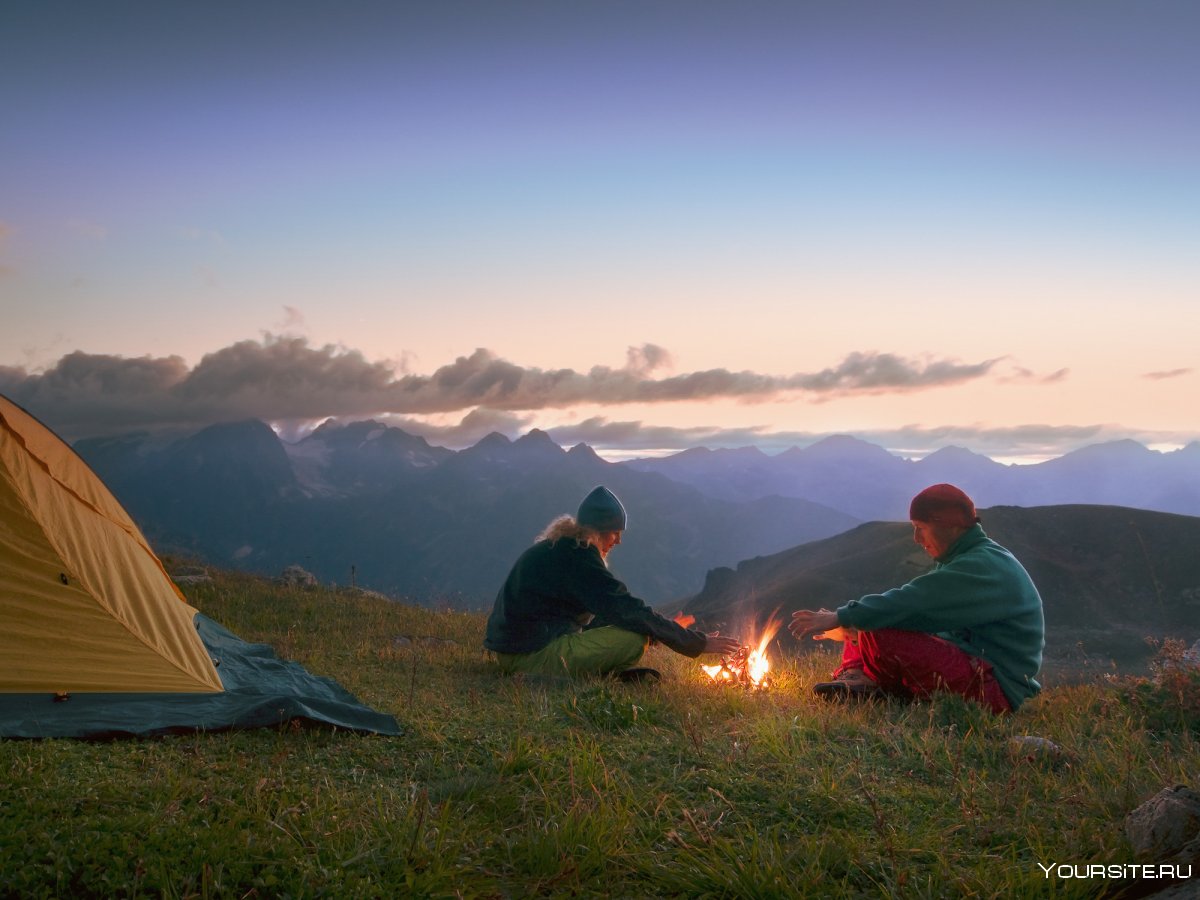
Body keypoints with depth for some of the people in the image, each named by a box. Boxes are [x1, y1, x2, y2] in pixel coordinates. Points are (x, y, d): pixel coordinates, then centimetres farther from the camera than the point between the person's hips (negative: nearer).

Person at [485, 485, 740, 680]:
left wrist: (667, 628, 12)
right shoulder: (578, 557, -17)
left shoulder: (559, 546, 14)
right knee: (634, 638, -20)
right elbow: (629, 612, -20)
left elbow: (613, 610, 19)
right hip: (532, 656, -10)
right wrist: (699, 643, -15)